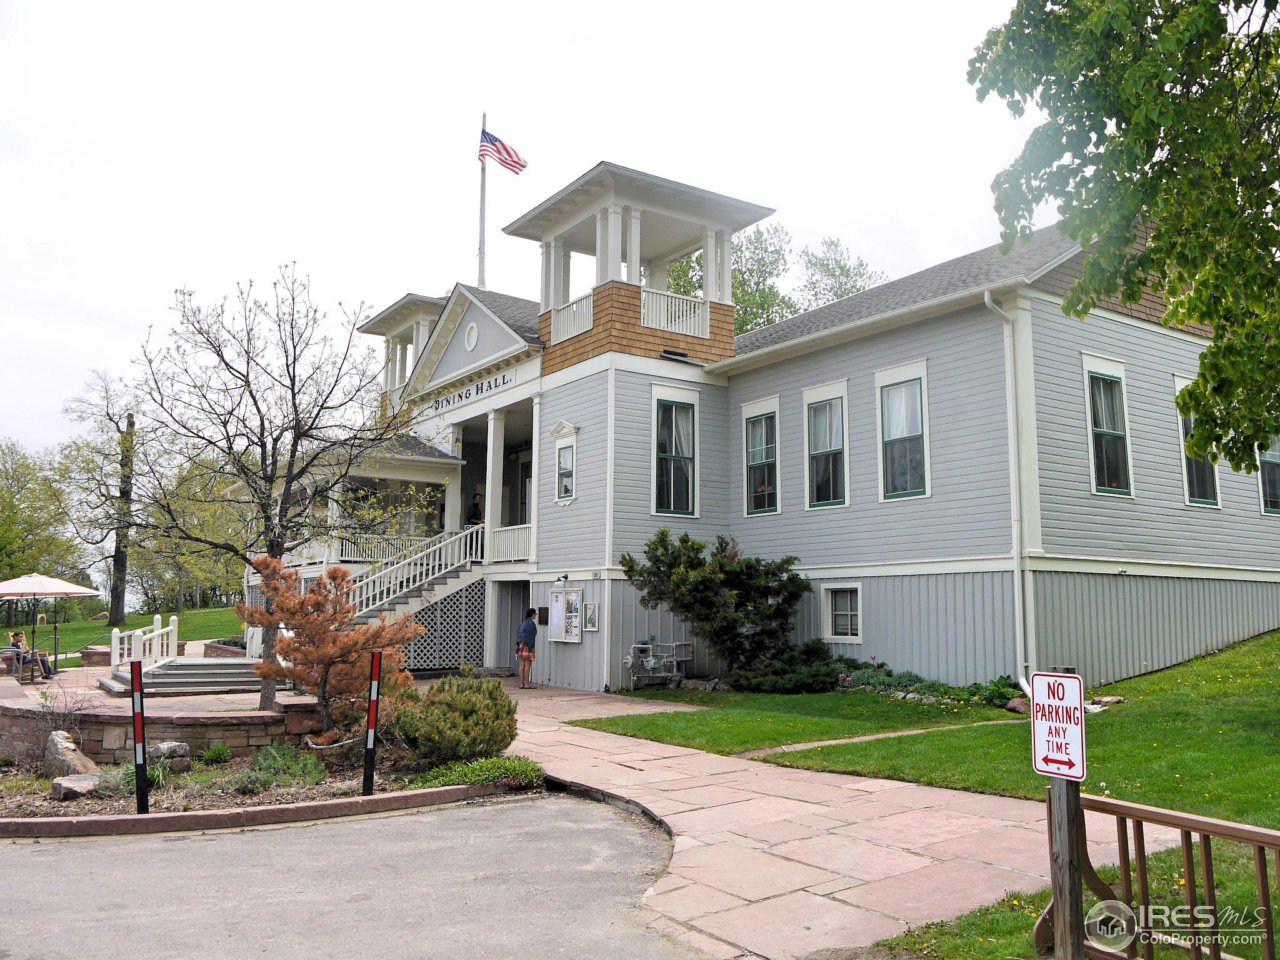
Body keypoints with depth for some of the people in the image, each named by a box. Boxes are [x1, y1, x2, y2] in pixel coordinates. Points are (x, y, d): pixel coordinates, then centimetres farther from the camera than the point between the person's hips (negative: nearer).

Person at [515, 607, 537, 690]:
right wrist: (531, 647, -15)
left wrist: (518, 644, 15)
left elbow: (518, 633, 15)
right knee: (528, 664, -5)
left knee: (522, 664, 8)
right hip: (527, 646, -8)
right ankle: (527, 684, -5)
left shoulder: (523, 623, 16)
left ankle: (522, 684, 9)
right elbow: (530, 636, -15)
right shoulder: (531, 623, -10)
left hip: (521, 645, 8)